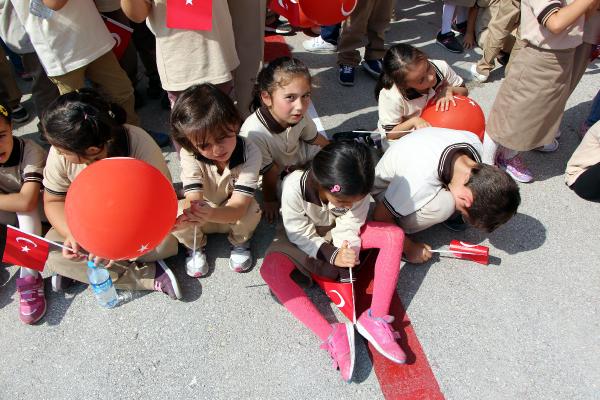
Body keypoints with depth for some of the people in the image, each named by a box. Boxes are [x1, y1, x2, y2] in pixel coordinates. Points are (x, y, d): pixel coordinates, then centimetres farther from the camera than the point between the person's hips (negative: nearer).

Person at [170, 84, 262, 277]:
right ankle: (195, 247, 6)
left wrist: (210, 213, -59)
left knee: (252, 210, -34)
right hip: (202, 214, 1)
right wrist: (191, 212, -62)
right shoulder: (189, 155, -26)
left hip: (233, 214, -1)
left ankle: (240, 242, 3)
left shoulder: (250, 152, -31)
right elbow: (193, 197, -36)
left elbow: (238, 207, -37)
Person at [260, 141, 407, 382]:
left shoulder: (357, 190, -25)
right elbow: (300, 234, -24)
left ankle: (376, 318, -24)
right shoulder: (294, 187, -35)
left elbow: (348, 229, -15)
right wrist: (332, 255, -35)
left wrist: (348, 253, -35)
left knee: (394, 235, -21)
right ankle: (332, 335, -36)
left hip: (338, 235, 3)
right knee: (270, 270, -34)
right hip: (303, 237, -2)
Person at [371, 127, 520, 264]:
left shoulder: (474, 141, -22)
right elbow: (381, 217, -28)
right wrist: (409, 247, -16)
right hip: (387, 189, -7)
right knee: (443, 205, -33)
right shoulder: (421, 182, -41)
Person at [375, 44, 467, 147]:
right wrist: (414, 121, -36)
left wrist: (449, 90, -27)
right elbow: (390, 133, -19)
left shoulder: (441, 67, -23)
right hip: (406, 135, -3)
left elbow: (464, 91, -4)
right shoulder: (390, 96, -34)